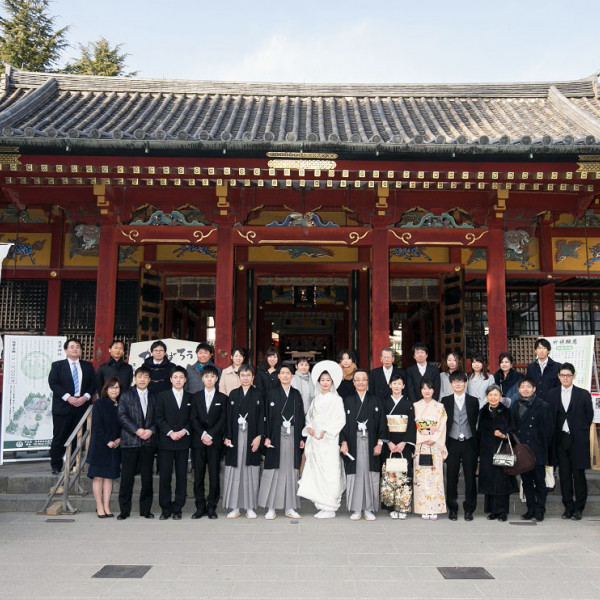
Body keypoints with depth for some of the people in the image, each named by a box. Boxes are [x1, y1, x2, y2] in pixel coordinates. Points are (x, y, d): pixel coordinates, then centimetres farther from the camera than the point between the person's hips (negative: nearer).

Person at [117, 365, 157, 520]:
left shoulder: (153, 397, 14)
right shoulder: (126, 395, 6)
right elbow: (122, 416, -3)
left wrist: (151, 430, -8)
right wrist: (137, 430, -12)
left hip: (149, 442, 2)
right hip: (130, 442, -2)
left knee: (147, 477, 4)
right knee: (127, 477, -1)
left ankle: (146, 509, 12)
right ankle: (124, 510, 9)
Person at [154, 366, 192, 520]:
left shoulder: (190, 397, 11)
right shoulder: (162, 396, 6)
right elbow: (159, 418, -1)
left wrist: (184, 431, -9)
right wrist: (170, 432, -12)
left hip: (183, 442, 1)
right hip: (166, 442, -1)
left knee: (181, 476, 3)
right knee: (165, 476, -1)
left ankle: (177, 508, 11)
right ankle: (165, 508, 9)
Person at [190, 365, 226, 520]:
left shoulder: (222, 398, 7)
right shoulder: (196, 397, 10)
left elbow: (222, 420, 0)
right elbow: (194, 419, 3)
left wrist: (210, 435, -11)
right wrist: (202, 435, -10)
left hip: (215, 441, -1)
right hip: (198, 441, 1)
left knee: (214, 475, -1)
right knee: (198, 475, 2)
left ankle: (212, 507, 8)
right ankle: (200, 507, 10)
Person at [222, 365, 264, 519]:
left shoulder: (258, 395, 4)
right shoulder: (233, 394, 9)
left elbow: (261, 417, 0)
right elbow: (228, 416, 6)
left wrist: (258, 437, -9)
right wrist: (227, 437, -1)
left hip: (252, 438, -1)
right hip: (235, 437, 1)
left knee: (251, 471, 1)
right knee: (234, 471, 1)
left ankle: (250, 507, 10)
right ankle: (234, 507, 11)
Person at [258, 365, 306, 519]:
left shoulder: (296, 394, 10)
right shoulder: (272, 394, 4)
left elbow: (301, 416, 9)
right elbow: (268, 416, 0)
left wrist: (302, 438, 4)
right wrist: (267, 436, -8)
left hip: (293, 436, 2)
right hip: (277, 436, -2)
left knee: (291, 470, 5)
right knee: (274, 470, -1)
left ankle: (290, 507, 12)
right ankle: (271, 508, 6)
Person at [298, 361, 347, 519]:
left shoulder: (336, 399, -3)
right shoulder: (316, 399, 15)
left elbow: (340, 420, -9)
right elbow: (309, 416, 18)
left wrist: (326, 430, -16)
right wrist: (309, 427, -1)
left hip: (329, 440, -6)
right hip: (315, 440, 6)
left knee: (328, 473, -6)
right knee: (315, 472, 6)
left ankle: (329, 508, 0)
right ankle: (321, 505, 15)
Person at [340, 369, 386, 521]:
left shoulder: (375, 401, 8)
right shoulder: (347, 401, 7)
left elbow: (381, 423, 5)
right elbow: (343, 423, 4)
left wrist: (379, 443, -4)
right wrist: (343, 442, -6)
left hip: (371, 443, 1)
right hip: (353, 443, 0)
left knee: (371, 474, 0)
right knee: (355, 474, 0)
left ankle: (369, 509, 10)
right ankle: (355, 509, 9)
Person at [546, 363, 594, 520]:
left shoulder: (583, 394, 1)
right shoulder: (552, 394, 7)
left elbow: (589, 415, 5)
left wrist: (581, 431, 3)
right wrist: (553, 435, 3)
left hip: (577, 440, -2)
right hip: (560, 439, 2)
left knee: (578, 474, 2)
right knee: (564, 474, 7)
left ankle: (578, 508, 12)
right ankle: (568, 507, 16)